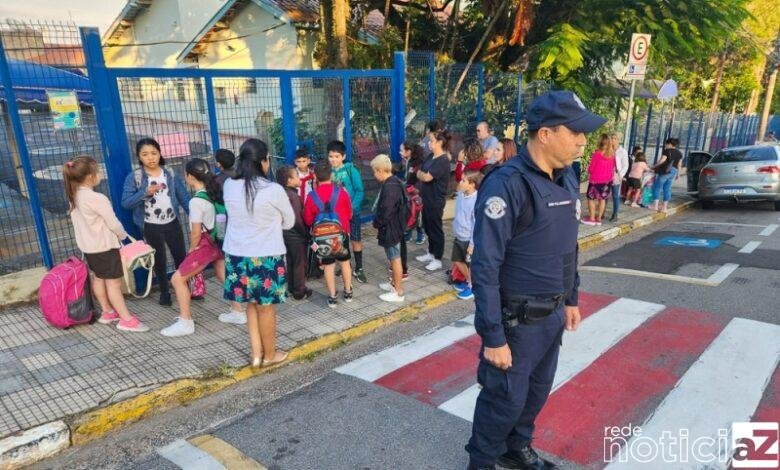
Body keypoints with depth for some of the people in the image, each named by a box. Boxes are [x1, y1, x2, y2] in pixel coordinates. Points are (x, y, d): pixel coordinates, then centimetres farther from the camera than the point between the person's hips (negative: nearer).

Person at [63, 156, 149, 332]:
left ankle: (107, 312, 34)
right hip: (104, 247, -9)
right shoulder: (97, 199, -24)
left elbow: (79, 222, 9)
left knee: (98, 278, 20)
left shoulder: (73, 197, 2)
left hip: (88, 246, 9)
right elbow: (113, 223, -20)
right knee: (114, 283, -4)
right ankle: (127, 319, 0)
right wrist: (123, 235, 1)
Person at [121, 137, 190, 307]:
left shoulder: (171, 175, 0)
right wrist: (145, 193, -26)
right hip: (151, 227, -2)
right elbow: (126, 203, -12)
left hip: (172, 223, 2)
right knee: (159, 260, 12)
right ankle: (165, 292, 30)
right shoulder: (134, 177, -7)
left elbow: (184, 197, 0)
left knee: (181, 256, 9)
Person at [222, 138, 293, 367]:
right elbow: (289, 222, -2)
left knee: (252, 304, 20)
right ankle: (269, 355, 27)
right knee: (266, 307, 11)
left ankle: (256, 353, 27)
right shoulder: (274, 190, -17)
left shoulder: (229, 186, -3)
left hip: (236, 254, 5)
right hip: (266, 256, -5)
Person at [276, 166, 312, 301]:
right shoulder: (293, 195, -22)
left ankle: (291, 288, 30)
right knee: (299, 263, 5)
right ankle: (299, 291, 14)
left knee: (290, 262, 18)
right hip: (296, 235, -8)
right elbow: (297, 219, -23)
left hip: (286, 233, 8)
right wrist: (306, 234, -13)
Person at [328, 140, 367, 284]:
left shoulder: (351, 170, -11)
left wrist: (352, 207, -19)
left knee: (356, 240, 6)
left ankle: (359, 269, 18)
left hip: (352, 211, -3)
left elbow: (359, 191, -11)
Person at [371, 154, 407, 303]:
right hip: (391, 227, 10)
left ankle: (398, 292, 9)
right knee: (393, 258, 22)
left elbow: (385, 212, -25)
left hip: (391, 229, -10)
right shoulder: (392, 182, 7)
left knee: (395, 259, -1)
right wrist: (379, 223, 10)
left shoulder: (390, 187, -25)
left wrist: (377, 224, -10)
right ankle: (394, 283, 38)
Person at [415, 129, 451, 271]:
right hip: (427, 198, 9)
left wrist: (421, 174, -3)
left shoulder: (443, 161, -20)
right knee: (428, 227, 19)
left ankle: (438, 260, 13)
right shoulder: (431, 156, 9)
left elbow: (426, 177, -22)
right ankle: (431, 253, 34)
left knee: (436, 229, 2)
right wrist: (422, 174, -7)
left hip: (436, 201, -9)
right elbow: (420, 173, 13)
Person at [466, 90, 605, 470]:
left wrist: (571, 298, 18)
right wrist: (493, 337, -21)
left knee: (538, 390, 22)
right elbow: (485, 267, -23)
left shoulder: (566, 177, 3)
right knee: (505, 399, 10)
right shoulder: (506, 185, -23)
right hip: (518, 319, -7)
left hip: (553, 314, 8)